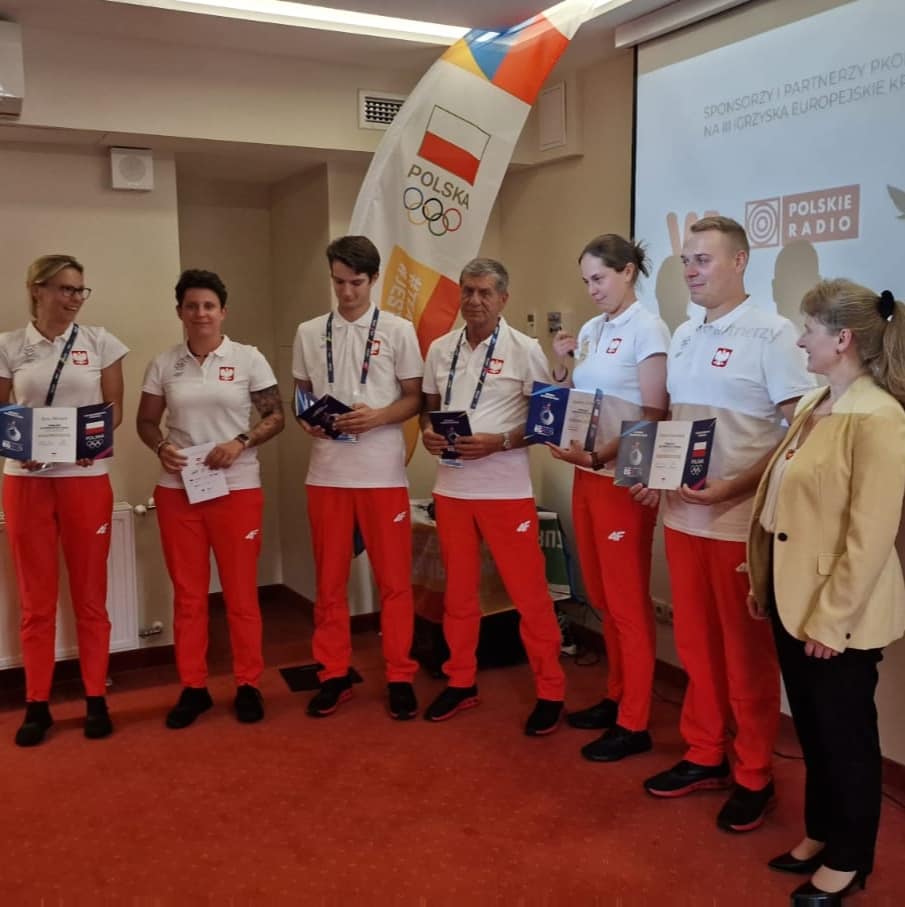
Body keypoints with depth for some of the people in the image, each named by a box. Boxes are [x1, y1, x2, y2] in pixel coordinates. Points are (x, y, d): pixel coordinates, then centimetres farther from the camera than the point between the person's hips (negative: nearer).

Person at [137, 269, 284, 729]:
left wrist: (240, 443, -17)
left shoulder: (249, 359, -1)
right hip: (176, 490, 2)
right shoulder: (164, 364, 5)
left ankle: (248, 685, 18)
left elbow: (275, 416, 0)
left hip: (237, 488, -2)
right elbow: (146, 421, 10)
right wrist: (160, 447, -11)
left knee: (241, 591, 4)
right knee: (187, 592, 9)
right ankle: (192, 687, 21)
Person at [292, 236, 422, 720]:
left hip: (383, 472, -2)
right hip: (326, 472, 3)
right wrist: (306, 421, -6)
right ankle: (334, 674, 23)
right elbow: (300, 395, 15)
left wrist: (378, 416, -16)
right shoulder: (309, 332, 8)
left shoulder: (398, 330, 1)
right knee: (329, 580, 10)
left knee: (394, 579, 4)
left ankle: (399, 676, 16)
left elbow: (414, 398, 2)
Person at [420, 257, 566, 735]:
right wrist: (427, 432, -5)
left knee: (528, 591, 0)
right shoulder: (440, 349, 7)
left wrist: (499, 442, -19)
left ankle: (550, 692, 14)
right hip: (450, 486, 5)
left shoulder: (525, 350, -6)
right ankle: (461, 681, 29)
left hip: (506, 489, -5)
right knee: (458, 588, 14)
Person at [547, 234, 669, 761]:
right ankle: (616, 698, 30)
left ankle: (635, 724, 12)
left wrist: (599, 456, -24)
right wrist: (561, 366, 1)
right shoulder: (591, 330, 12)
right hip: (587, 477, 8)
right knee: (604, 599, 15)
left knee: (628, 602, 1)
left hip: (624, 480, -7)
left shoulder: (647, 330, -10)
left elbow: (654, 414, -15)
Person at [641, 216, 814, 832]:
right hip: (682, 514, 6)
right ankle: (704, 756, 30)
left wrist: (733, 488, -21)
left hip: (742, 519, -6)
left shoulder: (772, 334, -11)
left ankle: (754, 777, 21)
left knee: (747, 653, 5)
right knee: (696, 643, 15)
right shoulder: (683, 336, 11)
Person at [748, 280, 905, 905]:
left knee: (845, 733, 10)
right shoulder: (813, 406, 8)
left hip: (837, 614, -8)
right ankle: (820, 833, 39)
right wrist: (763, 580, 14)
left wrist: (831, 619, -18)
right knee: (811, 727, 20)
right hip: (794, 598, 8)